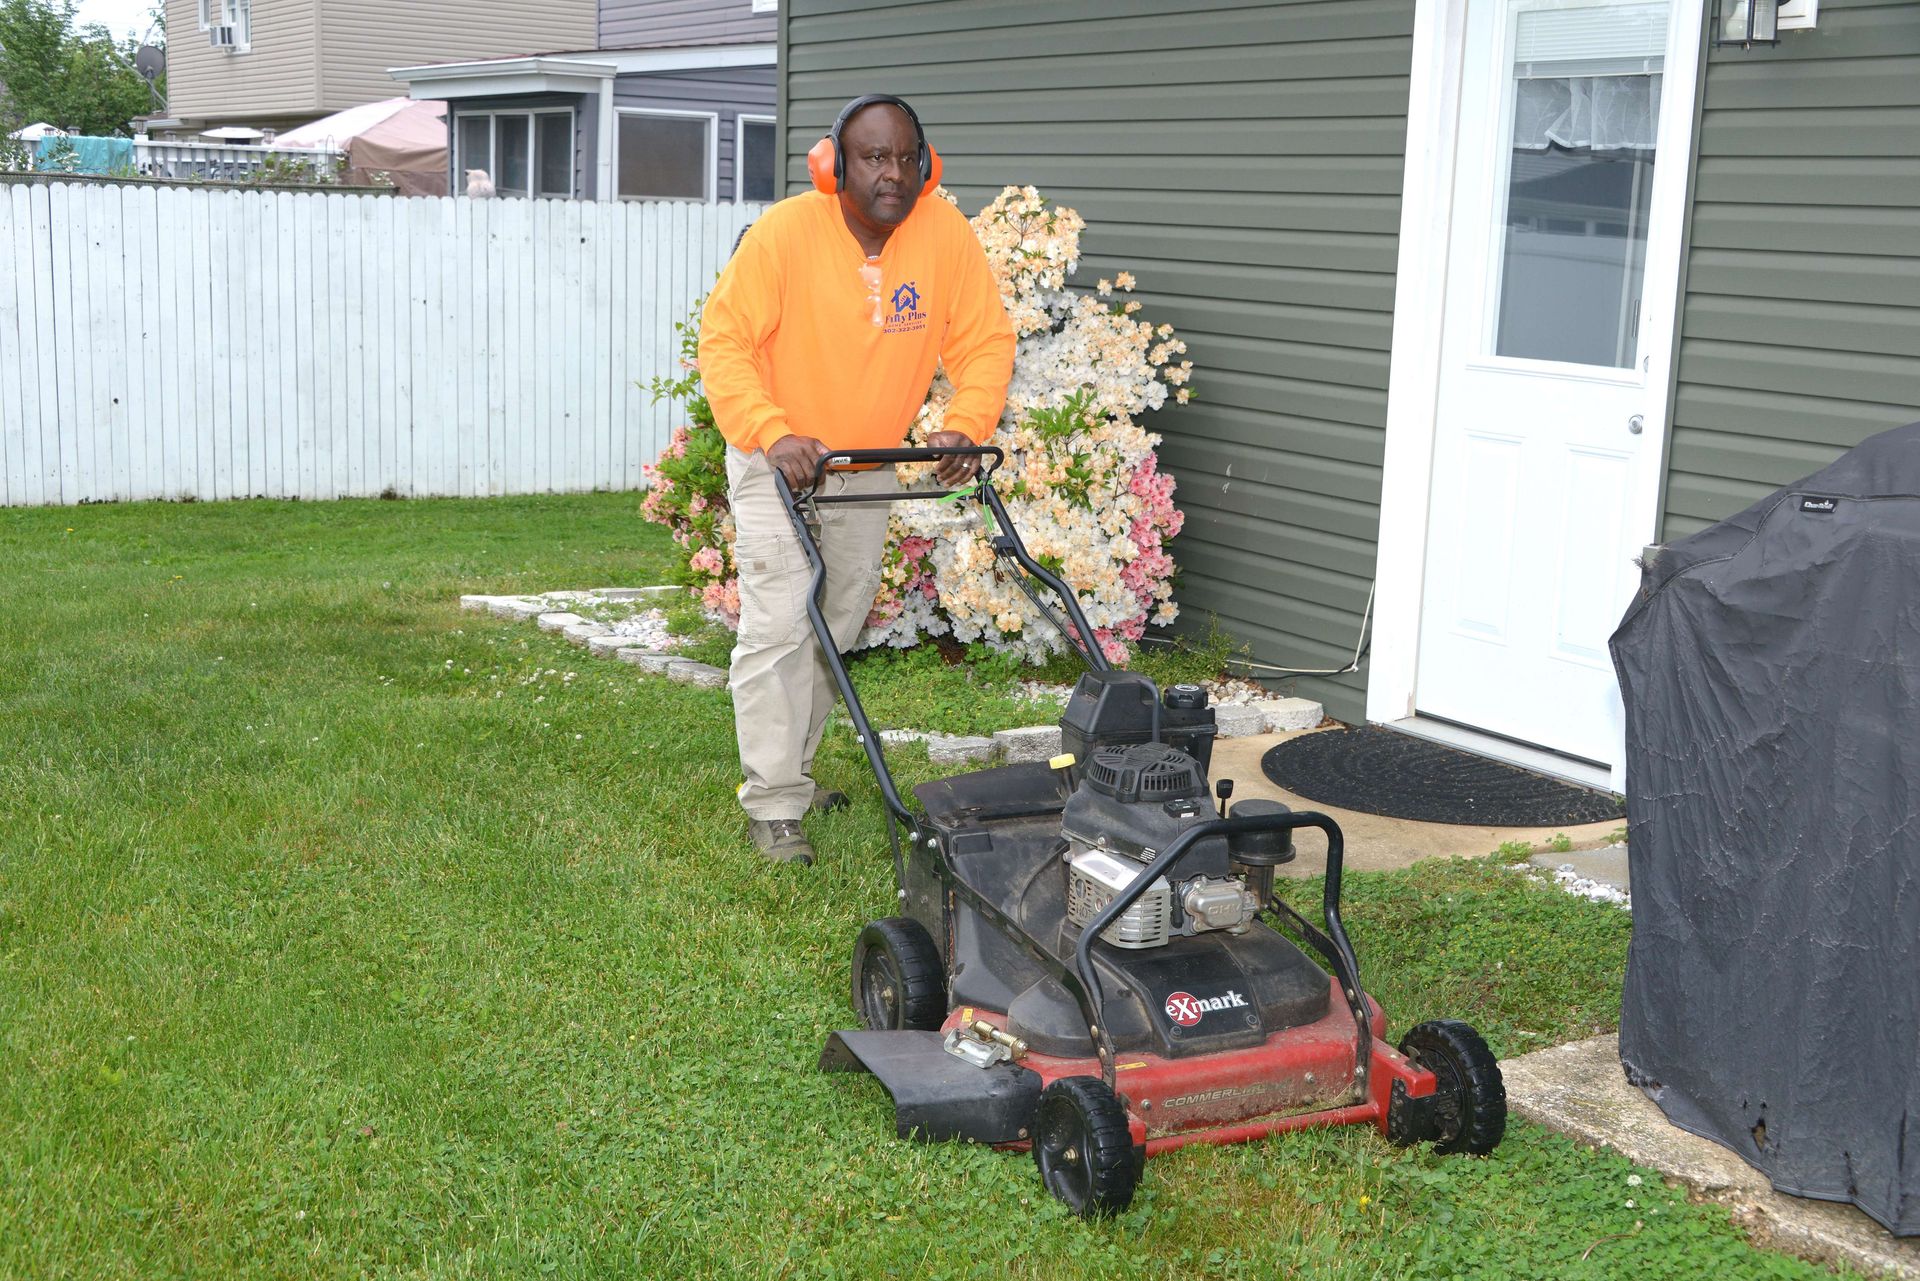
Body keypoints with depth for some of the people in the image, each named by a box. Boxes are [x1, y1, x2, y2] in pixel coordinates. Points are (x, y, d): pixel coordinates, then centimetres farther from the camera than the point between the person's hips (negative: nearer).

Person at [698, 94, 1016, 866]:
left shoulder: (945, 235, -13)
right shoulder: (786, 232, -22)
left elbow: (985, 341, -6)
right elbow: (723, 341, -22)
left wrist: (964, 427, -22)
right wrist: (774, 434, -35)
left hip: (868, 466, 5)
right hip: (777, 461, -5)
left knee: (838, 630, 15)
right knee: (778, 628, -11)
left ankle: (793, 775, 32)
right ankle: (773, 806, -3)